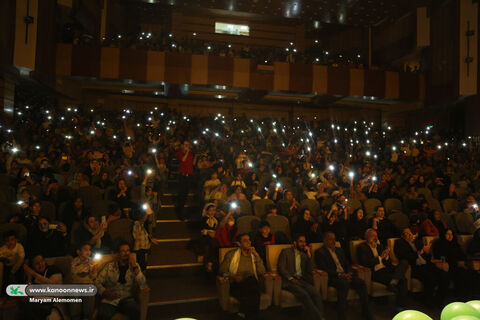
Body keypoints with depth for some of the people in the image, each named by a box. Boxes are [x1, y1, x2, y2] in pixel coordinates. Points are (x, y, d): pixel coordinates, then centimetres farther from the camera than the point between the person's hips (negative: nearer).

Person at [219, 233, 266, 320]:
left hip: (252, 282, 2)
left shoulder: (254, 255, 19)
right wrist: (233, 277, -10)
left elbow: (262, 272, 7)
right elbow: (222, 270, 8)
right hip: (237, 284, -2)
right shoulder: (231, 254, 13)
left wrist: (256, 255, -1)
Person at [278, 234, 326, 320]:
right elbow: (280, 268, -5)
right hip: (290, 281, -4)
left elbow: (310, 271, 11)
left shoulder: (304, 255, 20)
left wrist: (309, 255, 3)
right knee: (304, 294, -30)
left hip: (302, 280, 5)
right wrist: (291, 278, -17)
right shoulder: (286, 252, 5)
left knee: (316, 293, -24)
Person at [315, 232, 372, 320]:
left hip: (345, 275, 6)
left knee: (361, 283, -19)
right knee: (344, 284, -35)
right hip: (332, 277, -6)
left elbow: (347, 264, 19)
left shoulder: (340, 250, 23)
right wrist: (339, 275, -19)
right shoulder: (319, 252, 1)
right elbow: (323, 269, -10)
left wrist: (349, 274, -3)